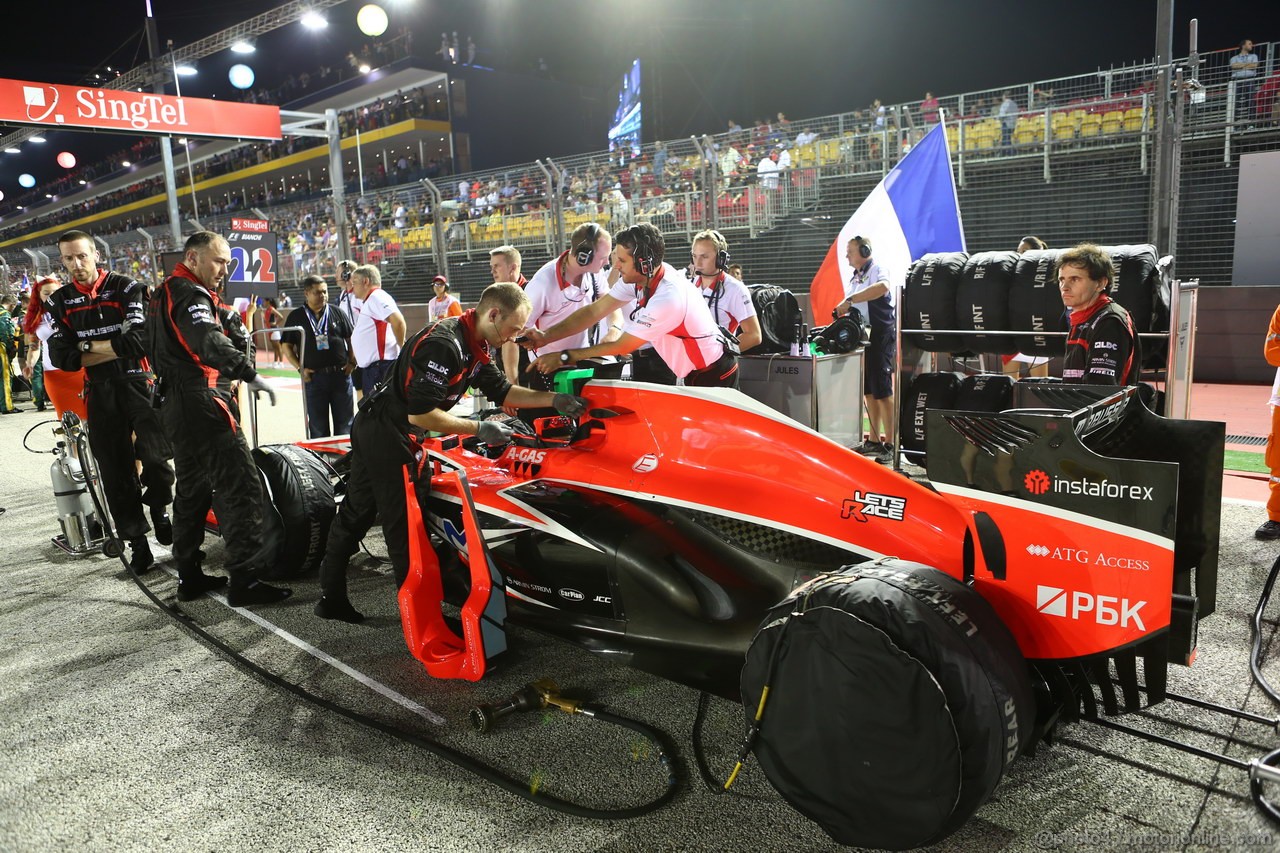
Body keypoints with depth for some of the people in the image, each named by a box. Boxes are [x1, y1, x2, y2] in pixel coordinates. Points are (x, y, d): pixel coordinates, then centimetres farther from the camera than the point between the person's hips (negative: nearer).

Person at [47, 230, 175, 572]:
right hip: (99, 393, 3)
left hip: (138, 382, -3)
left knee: (157, 459, -14)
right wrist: (113, 350, -10)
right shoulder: (60, 301, 7)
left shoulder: (127, 288, -3)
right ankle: (136, 541, 13)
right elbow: (61, 358, -1)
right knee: (116, 472, 4)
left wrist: (87, 345, -7)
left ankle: (158, 508, 16)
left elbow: (139, 341, -15)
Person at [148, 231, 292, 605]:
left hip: (177, 407, 11)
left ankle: (189, 576, 25)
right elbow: (209, 342, -32)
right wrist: (249, 374, -41)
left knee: (192, 490, 17)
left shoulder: (167, 293, 21)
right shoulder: (189, 294, -13)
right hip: (202, 405, -11)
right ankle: (244, 580, -14)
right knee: (240, 488, -12)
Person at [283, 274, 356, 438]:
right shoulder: (296, 316, 4)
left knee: (344, 423, 6)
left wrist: (352, 362, -1)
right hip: (313, 377, -1)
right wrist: (300, 368, -4)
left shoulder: (337, 313, 7)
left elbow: (351, 339, 11)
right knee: (318, 426, 7)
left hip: (341, 374, 1)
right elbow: (287, 346, 6)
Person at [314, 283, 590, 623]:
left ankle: (331, 599, 28)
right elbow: (419, 414, -27)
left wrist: (554, 400, 4)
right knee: (405, 527, -4)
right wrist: (478, 429, -22)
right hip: (387, 434, -10)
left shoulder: (473, 344, 5)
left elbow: (501, 391, 11)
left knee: (355, 513, 16)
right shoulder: (443, 344, -25)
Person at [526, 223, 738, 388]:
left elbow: (621, 347, -24)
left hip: (713, 377, -8)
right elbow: (595, 310, -5)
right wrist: (546, 336, -14)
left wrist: (564, 357, -18)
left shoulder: (666, 299, -33)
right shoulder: (638, 276, -8)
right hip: (694, 372, 8)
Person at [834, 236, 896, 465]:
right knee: (868, 392, 12)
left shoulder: (878, 270, -8)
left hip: (880, 336, -8)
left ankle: (889, 445, -5)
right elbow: (849, 307, 22)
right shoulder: (853, 278, 17)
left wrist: (849, 300, -31)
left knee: (882, 391, -9)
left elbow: (883, 287, -32)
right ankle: (874, 441, 20)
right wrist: (842, 312, 0)